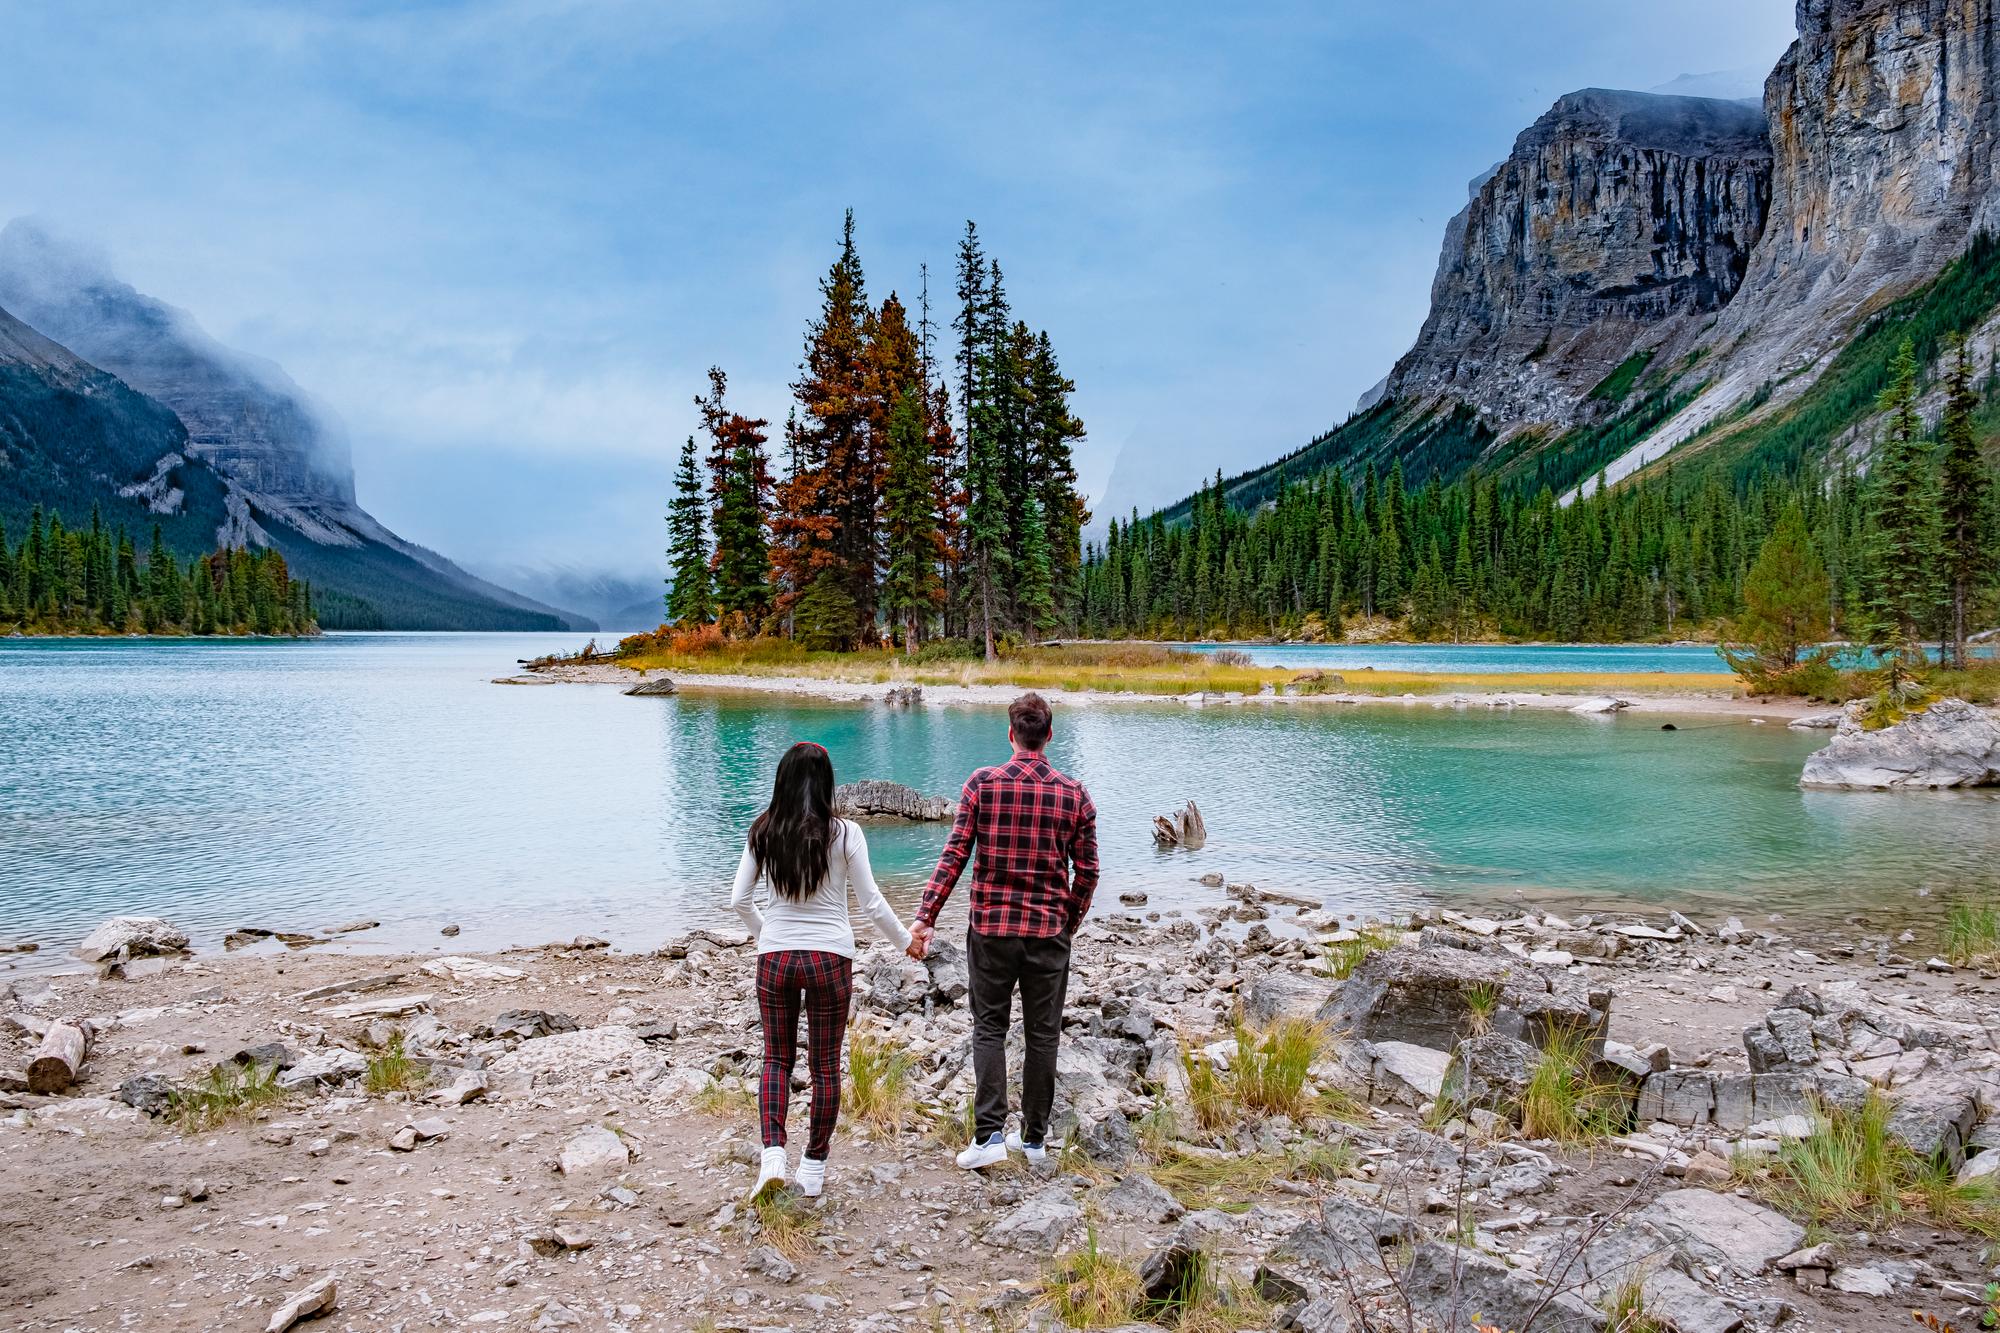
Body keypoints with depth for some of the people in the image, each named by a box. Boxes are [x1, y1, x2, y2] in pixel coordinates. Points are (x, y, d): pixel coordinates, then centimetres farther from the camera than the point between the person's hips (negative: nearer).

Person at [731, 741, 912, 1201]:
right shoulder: (844, 833, -9)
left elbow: (739, 899, 4)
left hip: (775, 956, 2)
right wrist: (905, 940, 11)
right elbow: (871, 902, -5)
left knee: (777, 1058, 16)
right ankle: (813, 1168, 19)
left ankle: (773, 1154, -1)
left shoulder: (762, 832, -2)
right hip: (830, 957, -2)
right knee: (826, 1066, 11)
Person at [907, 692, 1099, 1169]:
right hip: (1049, 932, 1)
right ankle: (1034, 1138, 20)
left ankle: (989, 1134, 2)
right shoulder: (1074, 794, -2)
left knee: (989, 1029, 10)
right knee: (1042, 1034, 11)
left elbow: (955, 855, -9)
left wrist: (926, 918, -6)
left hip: (991, 927, -1)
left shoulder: (982, 784, -6)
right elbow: (1087, 872, 2)